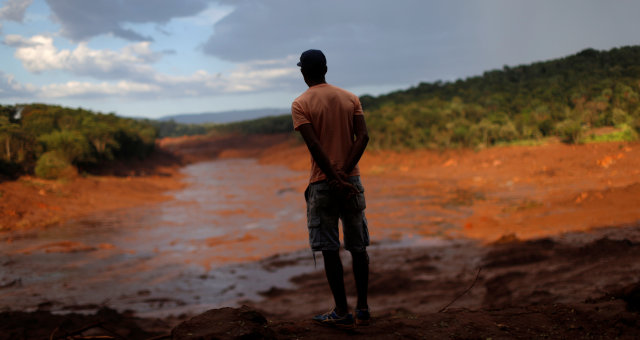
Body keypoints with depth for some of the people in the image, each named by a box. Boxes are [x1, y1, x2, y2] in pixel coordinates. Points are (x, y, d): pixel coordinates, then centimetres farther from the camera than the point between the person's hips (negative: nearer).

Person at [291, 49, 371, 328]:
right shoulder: (350, 98, 8)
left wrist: (335, 179, -16)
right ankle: (362, 309, 15)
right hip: (352, 180, 4)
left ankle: (341, 312, 7)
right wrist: (344, 173, -11)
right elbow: (363, 136, -5)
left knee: (329, 249, 3)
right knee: (358, 247, 11)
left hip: (322, 183, -4)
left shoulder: (300, 104, -4)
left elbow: (314, 145, -16)